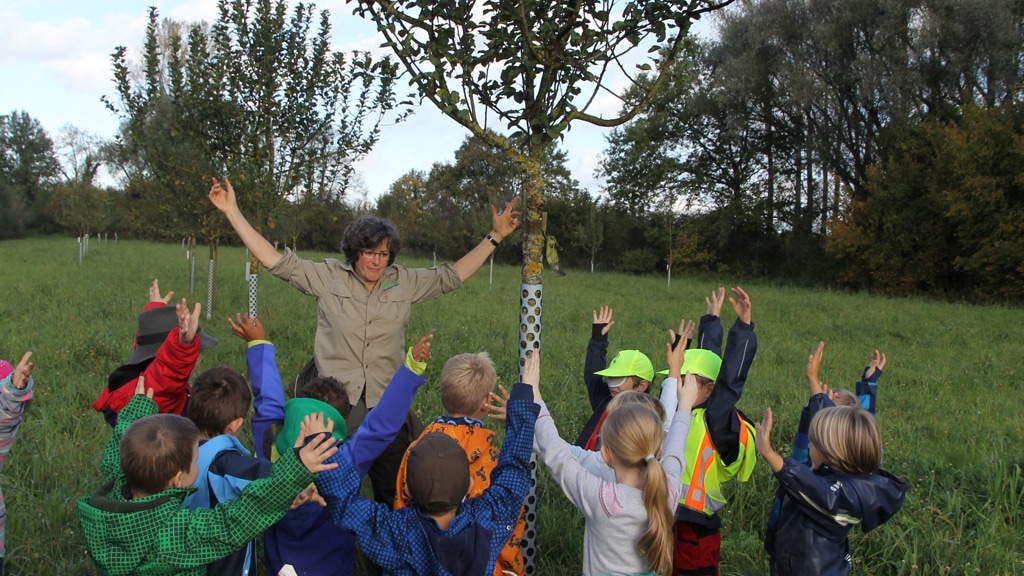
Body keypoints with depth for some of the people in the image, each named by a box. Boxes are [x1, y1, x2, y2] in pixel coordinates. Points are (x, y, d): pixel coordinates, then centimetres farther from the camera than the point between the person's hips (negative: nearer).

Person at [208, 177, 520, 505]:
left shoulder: (404, 282, 8)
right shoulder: (328, 277, 2)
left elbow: (452, 276, 12)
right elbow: (276, 261, 0)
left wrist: (494, 237, 10)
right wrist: (232, 212, -4)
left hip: (385, 407, 2)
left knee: (394, 497, 9)